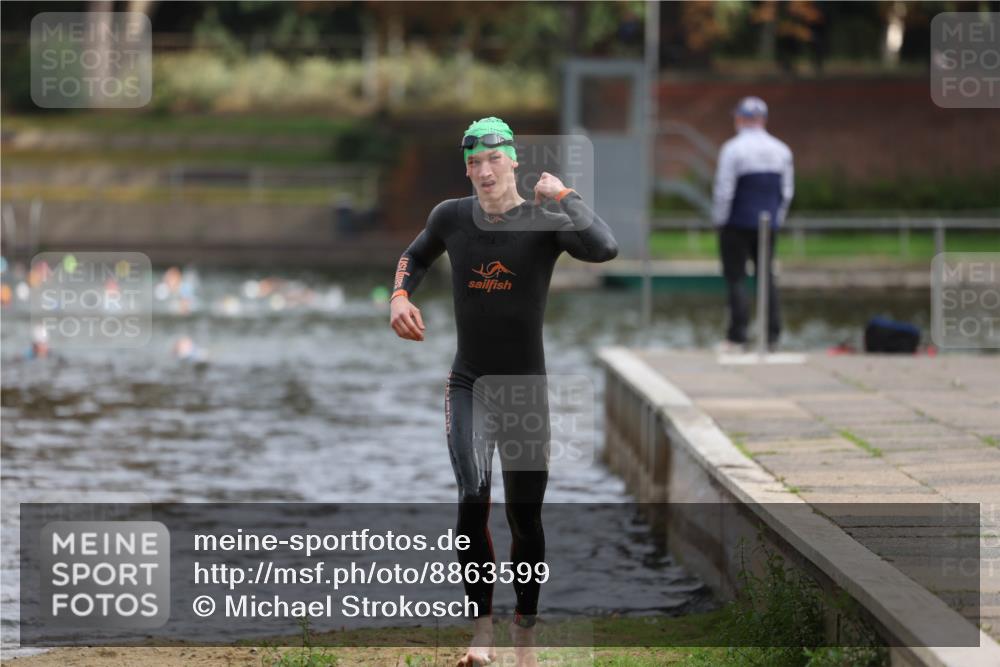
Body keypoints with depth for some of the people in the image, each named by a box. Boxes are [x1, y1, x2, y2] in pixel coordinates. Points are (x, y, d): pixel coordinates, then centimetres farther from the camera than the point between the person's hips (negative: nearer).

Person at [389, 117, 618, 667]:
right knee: (472, 499, -18)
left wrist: (562, 194, -23)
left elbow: (605, 249, -34)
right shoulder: (451, 217, -2)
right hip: (467, 385, 1)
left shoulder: (544, 223, -13)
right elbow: (414, 256, 20)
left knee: (525, 517, 4)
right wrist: (400, 297, 1)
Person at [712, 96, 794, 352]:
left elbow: (723, 190, -13)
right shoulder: (781, 150, 6)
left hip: (737, 224, -5)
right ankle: (772, 336, 7)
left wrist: (719, 220, -2)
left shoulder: (733, 149, -11)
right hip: (768, 225, 5)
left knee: (735, 278, 0)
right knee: (766, 276, 10)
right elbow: (787, 191, 10)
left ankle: (737, 337, -4)